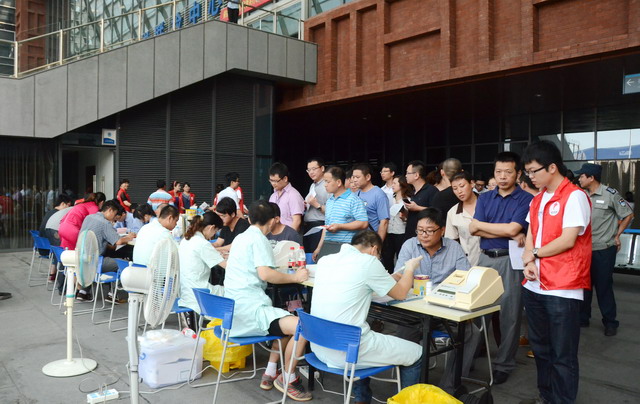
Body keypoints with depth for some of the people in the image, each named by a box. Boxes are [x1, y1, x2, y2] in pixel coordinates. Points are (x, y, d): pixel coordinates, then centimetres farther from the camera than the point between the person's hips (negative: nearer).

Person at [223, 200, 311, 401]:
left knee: (287, 321, 25)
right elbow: (265, 274, -22)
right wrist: (295, 277, -9)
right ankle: (287, 379, -1)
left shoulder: (241, 237, 18)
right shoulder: (258, 239, -9)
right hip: (250, 309, -10)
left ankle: (270, 374, 21)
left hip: (235, 309, 10)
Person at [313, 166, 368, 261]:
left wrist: (339, 226, -15)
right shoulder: (329, 201, 20)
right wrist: (319, 248, 21)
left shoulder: (353, 200, -6)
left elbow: (363, 224, -15)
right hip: (327, 246, 7)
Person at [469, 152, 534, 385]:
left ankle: (504, 364, 14)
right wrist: (507, 233, -12)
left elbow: (512, 229, -16)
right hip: (485, 258, 4)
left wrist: (480, 224, -4)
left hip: (509, 260, -4)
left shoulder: (526, 199, -3)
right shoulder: (485, 198, 9)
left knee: (509, 313, 3)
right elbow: (474, 230, -2)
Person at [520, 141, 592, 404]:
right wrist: (528, 261, -5)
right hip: (534, 286, 8)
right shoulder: (537, 200, 13)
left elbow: (567, 241, -16)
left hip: (563, 289, -8)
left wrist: (535, 253, -3)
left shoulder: (575, 197, -10)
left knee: (562, 355, 3)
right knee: (540, 348, 18)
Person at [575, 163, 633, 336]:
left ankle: (610, 322, 17)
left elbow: (628, 214, 0)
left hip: (604, 250, -4)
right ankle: (582, 318, 24)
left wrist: (617, 235, -2)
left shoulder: (610, 194, -9)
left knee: (604, 286, 2)